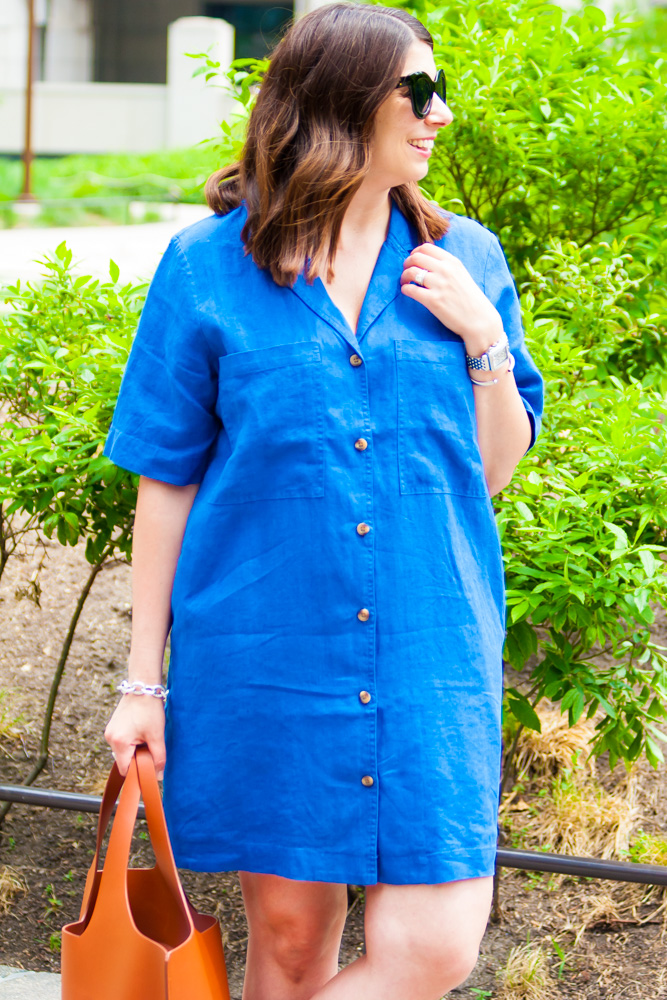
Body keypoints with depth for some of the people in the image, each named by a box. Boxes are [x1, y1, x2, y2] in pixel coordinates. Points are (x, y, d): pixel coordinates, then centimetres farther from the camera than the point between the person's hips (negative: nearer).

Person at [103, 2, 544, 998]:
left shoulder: (463, 260, 6)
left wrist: (483, 336, -6)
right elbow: (167, 483, 2)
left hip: (428, 656, 2)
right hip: (265, 655, -1)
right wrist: (144, 681, 1)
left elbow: (494, 469, 10)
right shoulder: (209, 266, -1)